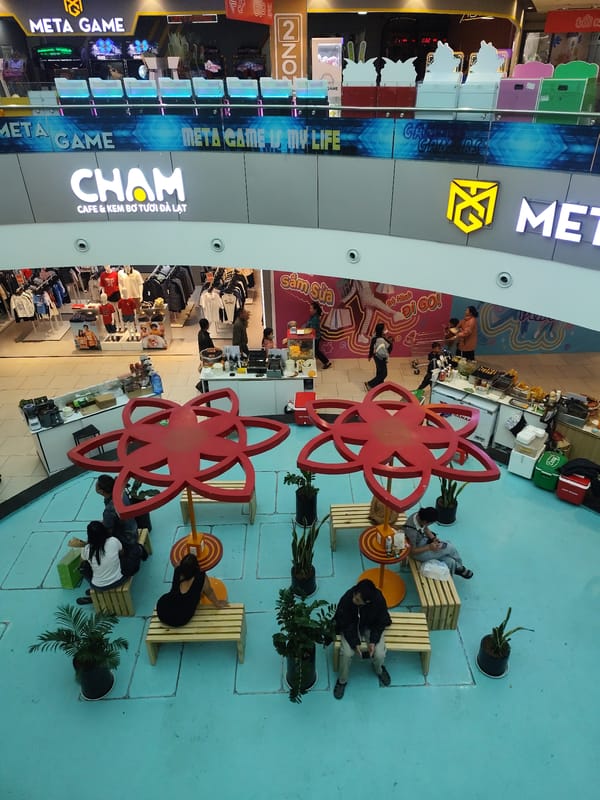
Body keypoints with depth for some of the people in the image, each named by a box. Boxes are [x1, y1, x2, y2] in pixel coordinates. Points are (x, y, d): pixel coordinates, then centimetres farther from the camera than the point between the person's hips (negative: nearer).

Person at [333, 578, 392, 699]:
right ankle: (342, 680, 8)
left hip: (371, 627, 1)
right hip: (351, 627, -1)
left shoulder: (379, 600, -31)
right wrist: (355, 643, -26)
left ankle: (379, 669, 21)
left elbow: (380, 623, -13)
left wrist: (373, 641, -22)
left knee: (379, 654, -17)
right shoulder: (346, 600, -33)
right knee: (346, 653, -22)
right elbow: (345, 625, -19)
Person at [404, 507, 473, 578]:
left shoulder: (420, 516, -16)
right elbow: (412, 551, -24)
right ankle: (459, 568, 18)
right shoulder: (411, 531, -37)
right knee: (450, 547, -11)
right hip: (418, 553, -7)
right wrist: (429, 547, -26)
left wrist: (433, 538, -9)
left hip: (423, 540, 7)